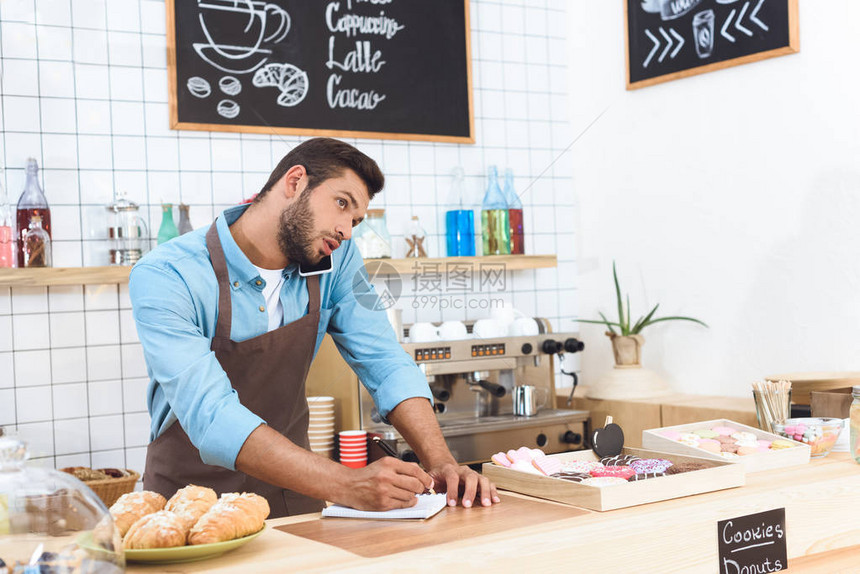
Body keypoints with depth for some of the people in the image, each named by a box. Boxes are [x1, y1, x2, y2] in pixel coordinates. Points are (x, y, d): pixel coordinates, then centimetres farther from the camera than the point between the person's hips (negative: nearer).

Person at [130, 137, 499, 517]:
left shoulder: (335, 258, -3)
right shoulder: (164, 276, -20)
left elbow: (384, 364, -2)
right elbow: (211, 418, -30)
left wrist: (440, 463, -18)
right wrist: (346, 485, -39)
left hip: (291, 497, 3)